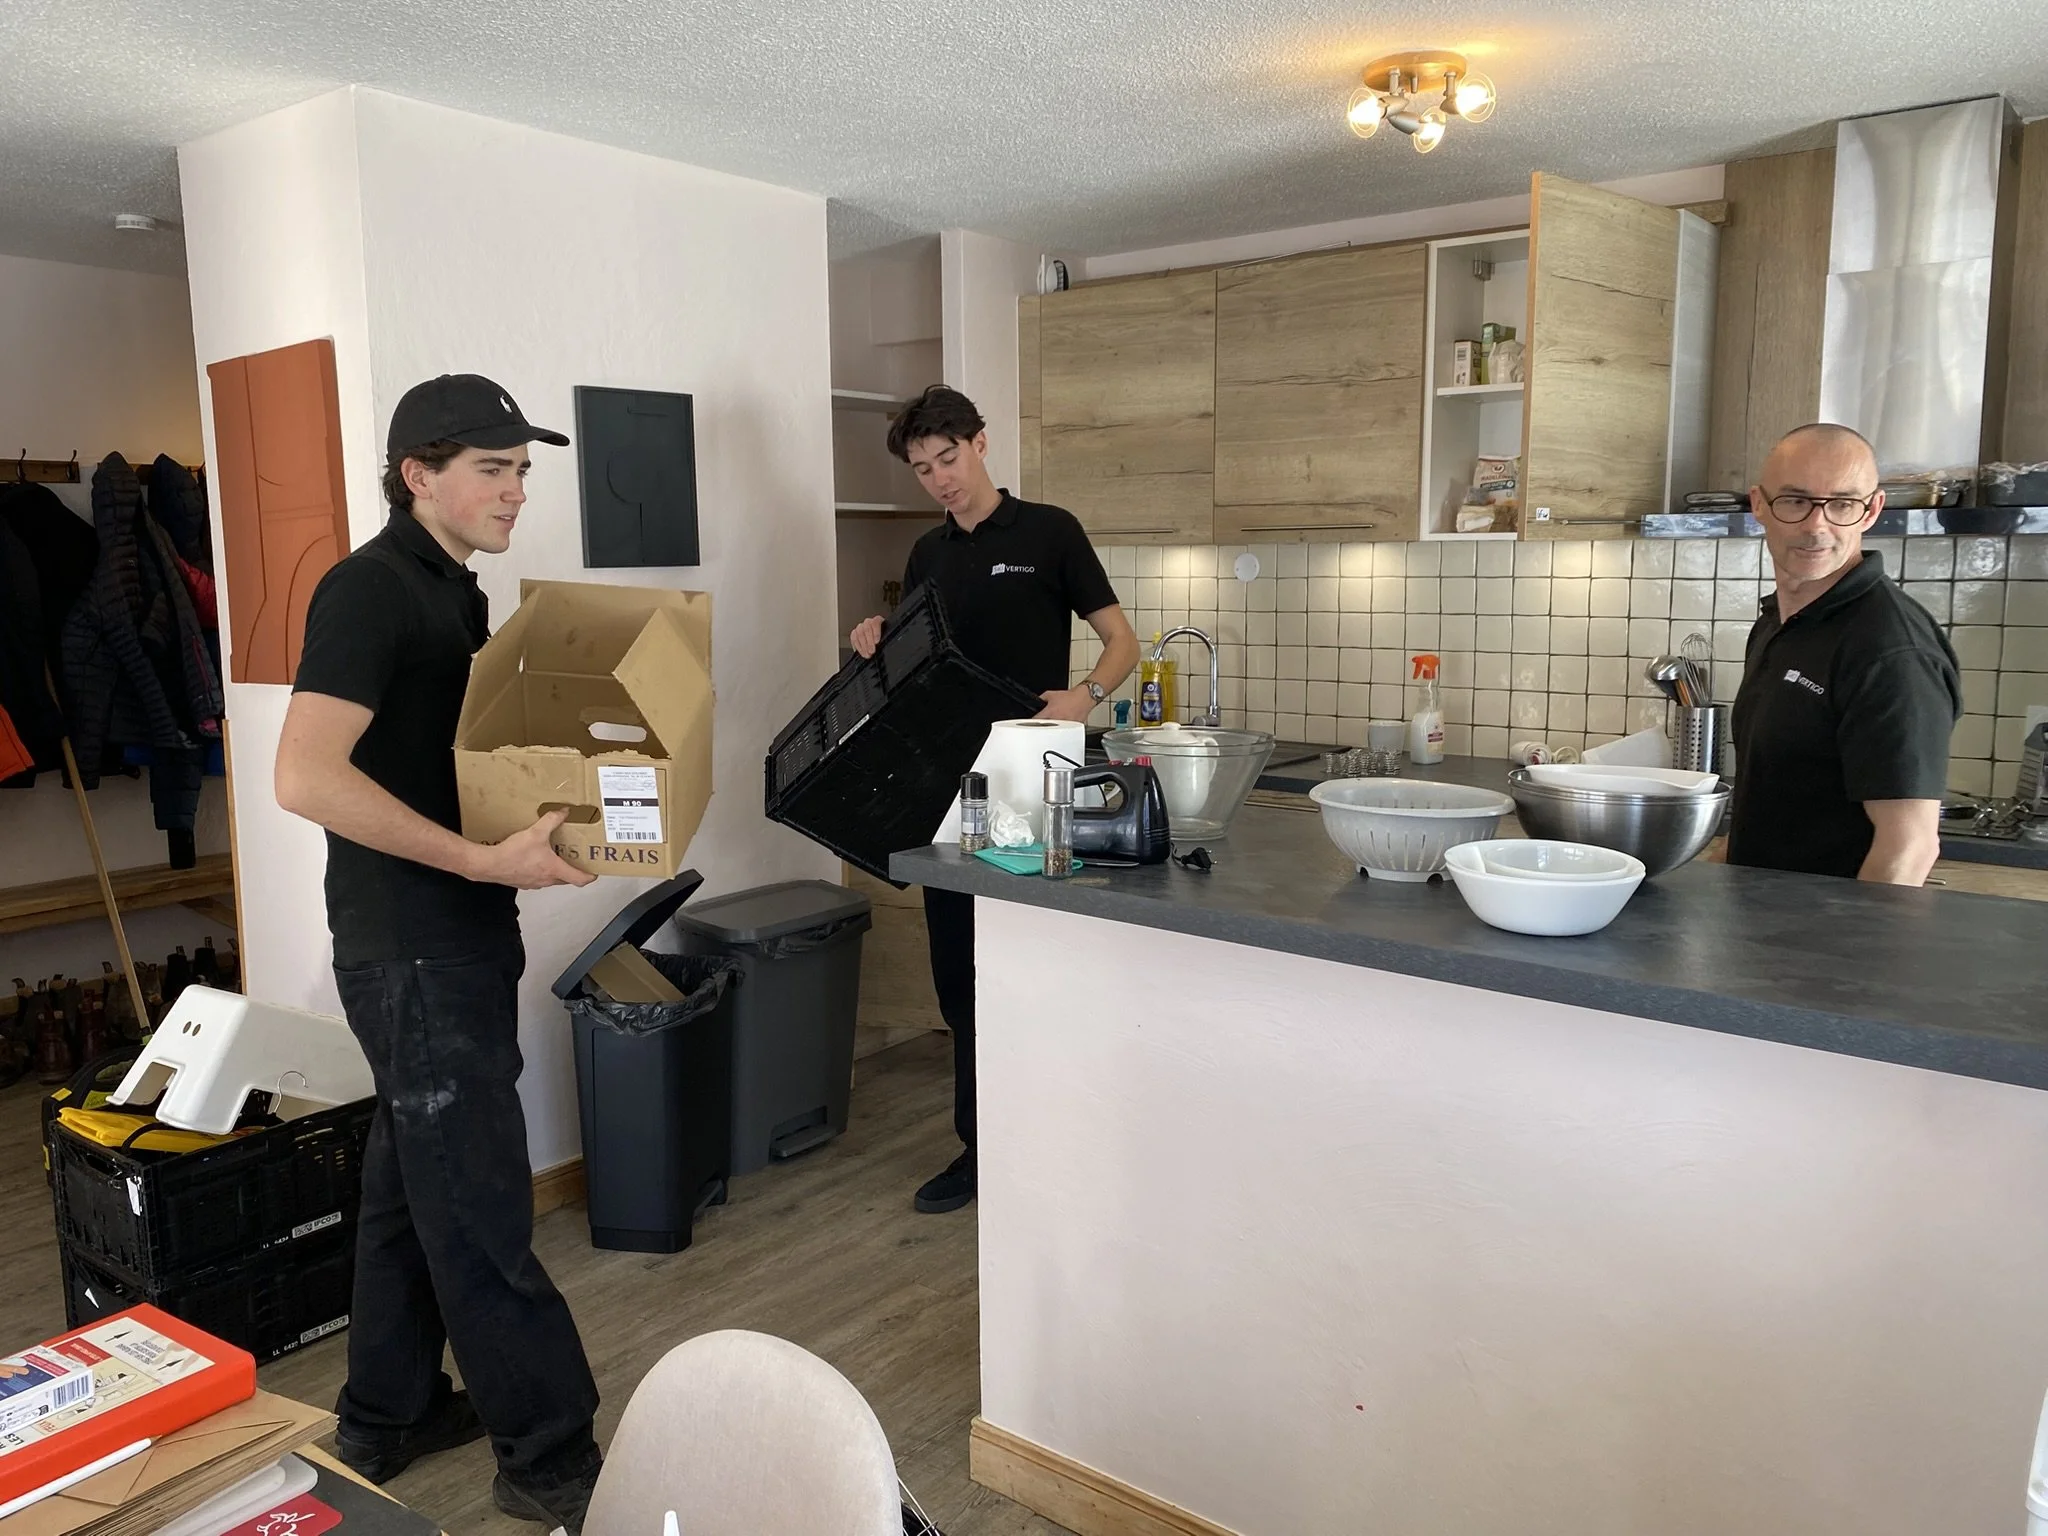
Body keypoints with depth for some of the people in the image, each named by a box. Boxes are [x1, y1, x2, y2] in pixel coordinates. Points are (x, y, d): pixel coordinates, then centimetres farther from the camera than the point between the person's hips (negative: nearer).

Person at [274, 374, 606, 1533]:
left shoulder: (456, 590, 12)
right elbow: (306, 776, -27)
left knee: (415, 1181, 19)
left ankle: (389, 1418, 34)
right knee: (482, 1209, -1)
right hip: (413, 952, -10)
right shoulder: (368, 590, -16)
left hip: (457, 940, 10)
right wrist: (485, 860, -29)